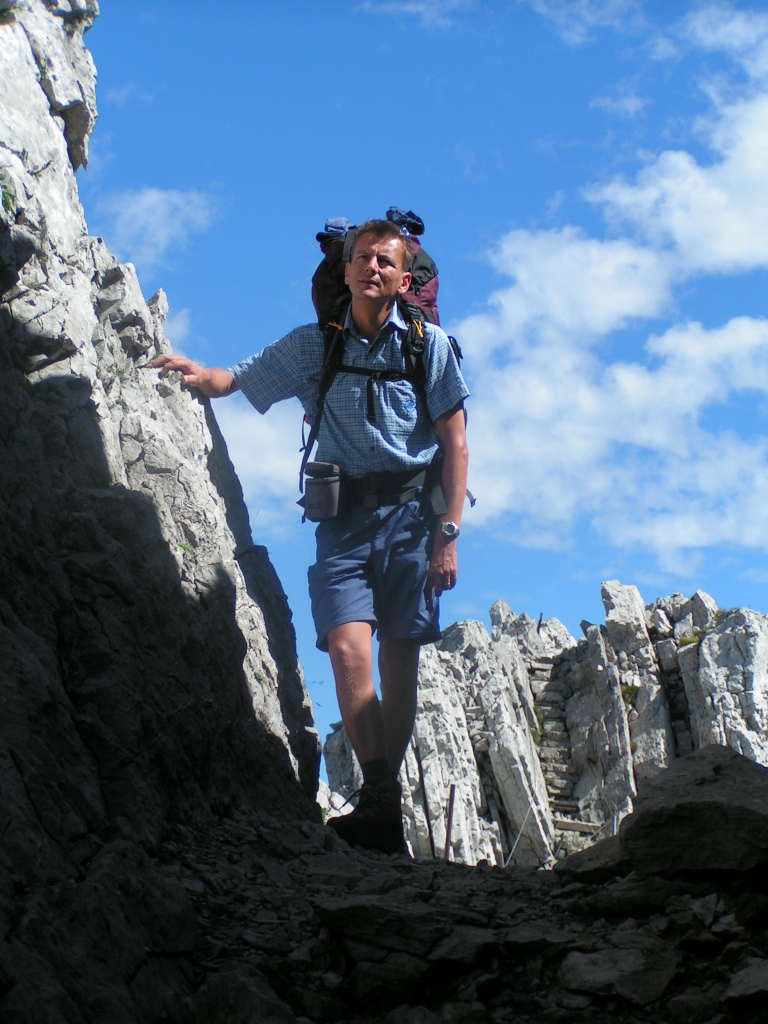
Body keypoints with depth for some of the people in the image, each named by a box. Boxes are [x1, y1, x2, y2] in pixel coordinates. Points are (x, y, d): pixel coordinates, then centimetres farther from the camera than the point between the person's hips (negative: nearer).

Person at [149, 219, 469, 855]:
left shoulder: (428, 344, 4)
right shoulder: (311, 346, 10)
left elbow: (455, 444, 2)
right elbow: (236, 379, 14)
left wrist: (448, 532, -6)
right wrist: (201, 374, -11)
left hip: (411, 511, -1)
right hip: (345, 516, 1)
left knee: (399, 663, 0)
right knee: (348, 649, -18)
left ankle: (385, 807, 10)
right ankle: (382, 807, -17)